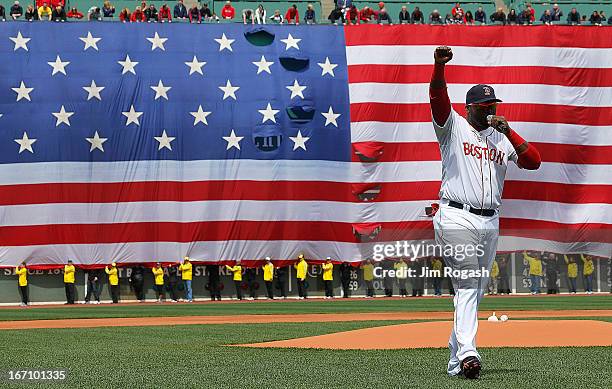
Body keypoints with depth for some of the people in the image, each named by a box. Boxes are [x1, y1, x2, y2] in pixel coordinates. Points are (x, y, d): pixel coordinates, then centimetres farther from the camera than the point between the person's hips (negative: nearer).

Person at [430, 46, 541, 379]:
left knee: (475, 291, 8)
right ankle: (467, 352, -24)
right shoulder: (453, 127, 3)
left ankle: (456, 360, 13)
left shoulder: (502, 138, 16)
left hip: (490, 223, 6)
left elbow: (533, 161, 5)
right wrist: (439, 66, -32)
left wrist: (509, 132, -5)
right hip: (456, 217, -6)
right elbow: (438, 96, -14)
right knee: (467, 286, -16)